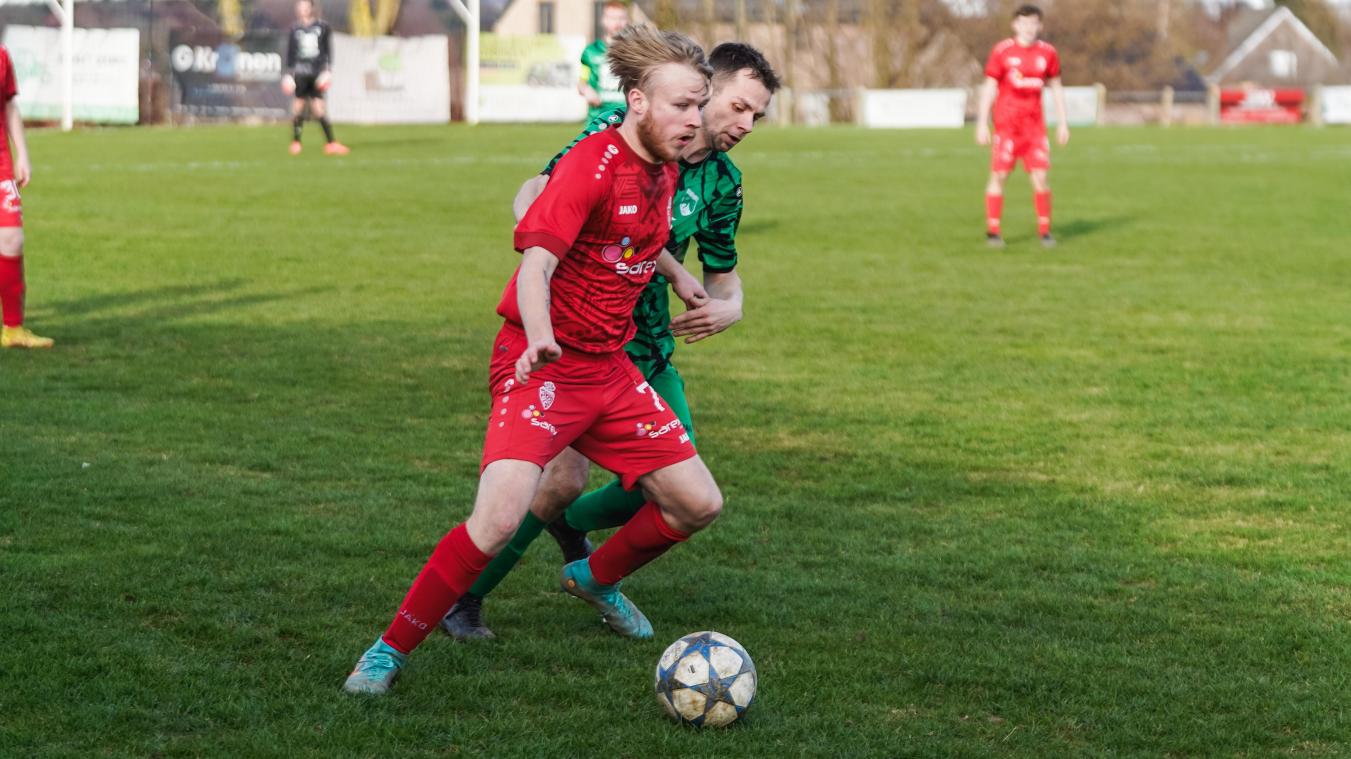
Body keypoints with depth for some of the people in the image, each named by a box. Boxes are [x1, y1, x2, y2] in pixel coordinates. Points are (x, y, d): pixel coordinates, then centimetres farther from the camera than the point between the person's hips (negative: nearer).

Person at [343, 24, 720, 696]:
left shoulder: (664, 172, 7)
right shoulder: (591, 166, -19)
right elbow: (535, 264, -29)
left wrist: (680, 280, 39)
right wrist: (541, 340, -45)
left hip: (609, 369, 8)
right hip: (543, 364, -8)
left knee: (698, 503, 8)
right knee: (501, 516, -27)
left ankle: (597, 578, 37)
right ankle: (390, 650, -12)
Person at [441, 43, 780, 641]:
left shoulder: (722, 181, 4)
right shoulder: (618, 132, -13)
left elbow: (722, 275, 12)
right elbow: (533, 195, -12)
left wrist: (724, 309, -11)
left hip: (646, 345, 6)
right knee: (566, 475, -20)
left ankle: (569, 526, 28)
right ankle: (461, 600, -2)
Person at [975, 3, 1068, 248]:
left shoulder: (1047, 53, 6)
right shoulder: (1002, 51, -3)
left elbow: (1056, 87, 14)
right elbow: (989, 87, -1)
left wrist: (1062, 123, 11)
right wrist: (982, 123, -6)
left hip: (1034, 124, 2)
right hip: (1006, 124, -2)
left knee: (1040, 176, -4)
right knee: (999, 175, -3)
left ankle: (1044, 230, 5)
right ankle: (992, 231, 6)